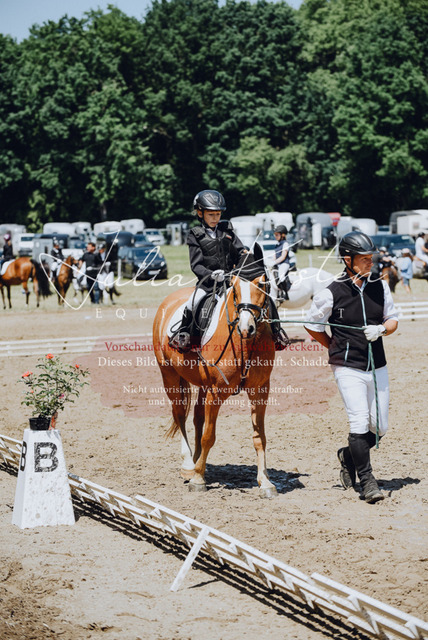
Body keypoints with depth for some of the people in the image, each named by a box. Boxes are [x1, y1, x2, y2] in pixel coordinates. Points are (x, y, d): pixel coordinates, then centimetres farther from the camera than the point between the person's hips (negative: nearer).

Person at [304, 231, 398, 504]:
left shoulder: (381, 287, 4)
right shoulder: (331, 294, -9)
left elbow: (393, 320, 13)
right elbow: (312, 325, 3)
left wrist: (381, 329, -9)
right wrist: (337, 348, 6)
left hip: (377, 367, 5)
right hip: (348, 369, -5)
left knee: (380, 427, 7)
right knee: (359, 422, -15)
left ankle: (349, 456, 34)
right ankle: (367, 480, -4)